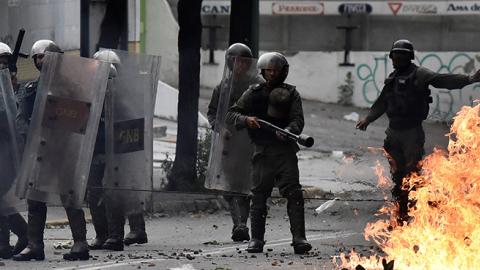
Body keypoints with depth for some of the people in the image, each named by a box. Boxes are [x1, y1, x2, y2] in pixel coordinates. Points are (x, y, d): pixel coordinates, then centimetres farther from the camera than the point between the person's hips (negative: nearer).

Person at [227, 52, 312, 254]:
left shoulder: (291, 93, 7)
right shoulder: (254, 93, 9)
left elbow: (298, 120, -4)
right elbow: (231, 114, 6)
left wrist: (288, 131, -26)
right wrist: (246, 120, -16)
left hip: (285, 149, -1)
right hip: (262, 151, 1)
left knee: (294, 192, -12)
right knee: (259, 195, 2)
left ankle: (299, 238, -14)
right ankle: (256, 239, 10)